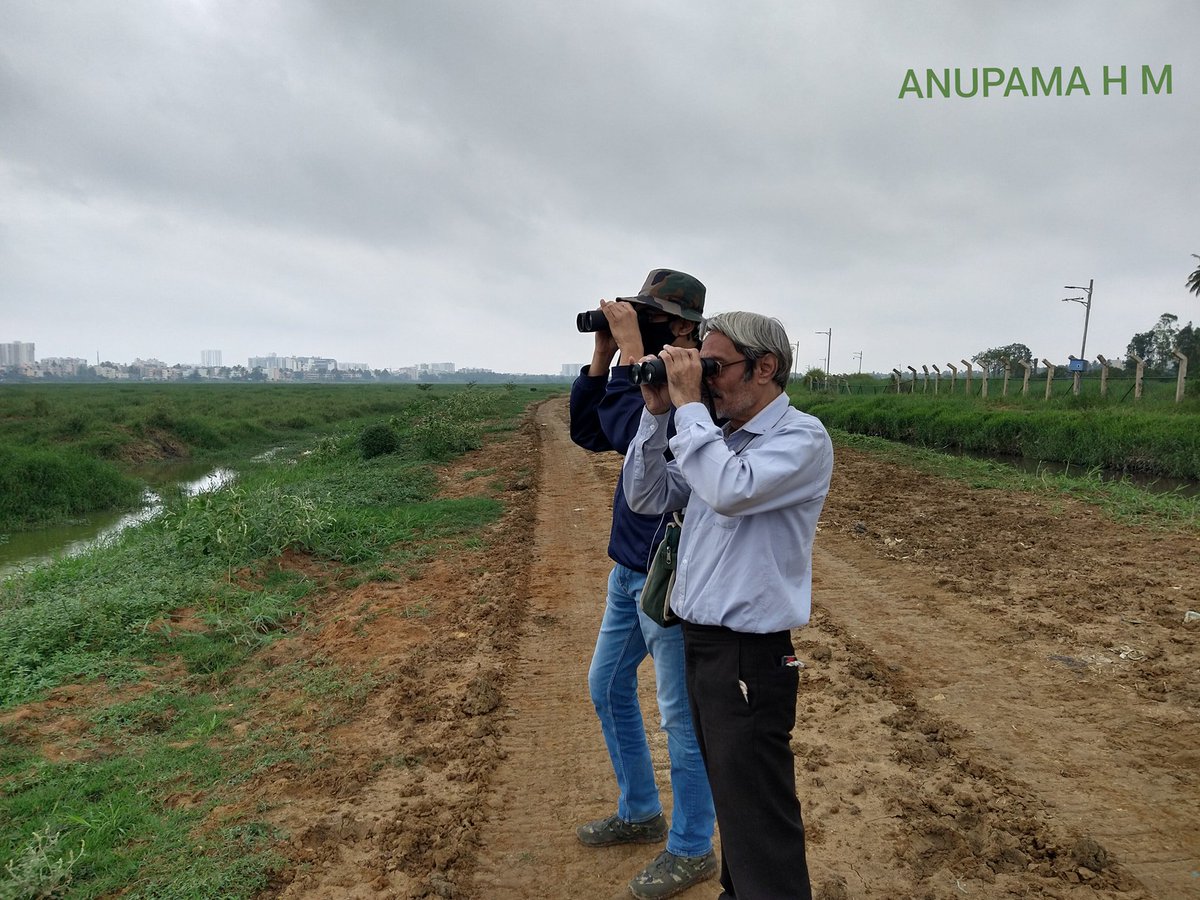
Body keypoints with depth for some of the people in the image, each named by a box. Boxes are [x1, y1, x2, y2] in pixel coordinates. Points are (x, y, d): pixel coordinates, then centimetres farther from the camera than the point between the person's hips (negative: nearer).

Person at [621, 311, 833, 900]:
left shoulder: (802, 438, -14)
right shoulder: (719, 437, 9)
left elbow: (728, 491, -32)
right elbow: (645, 498, 6)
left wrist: (687, 403, -21)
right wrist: (657, 410, -4)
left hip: (748, 656, -8)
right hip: (699, 641, 8)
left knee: (758, 817, 4)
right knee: (729, 794, 23)